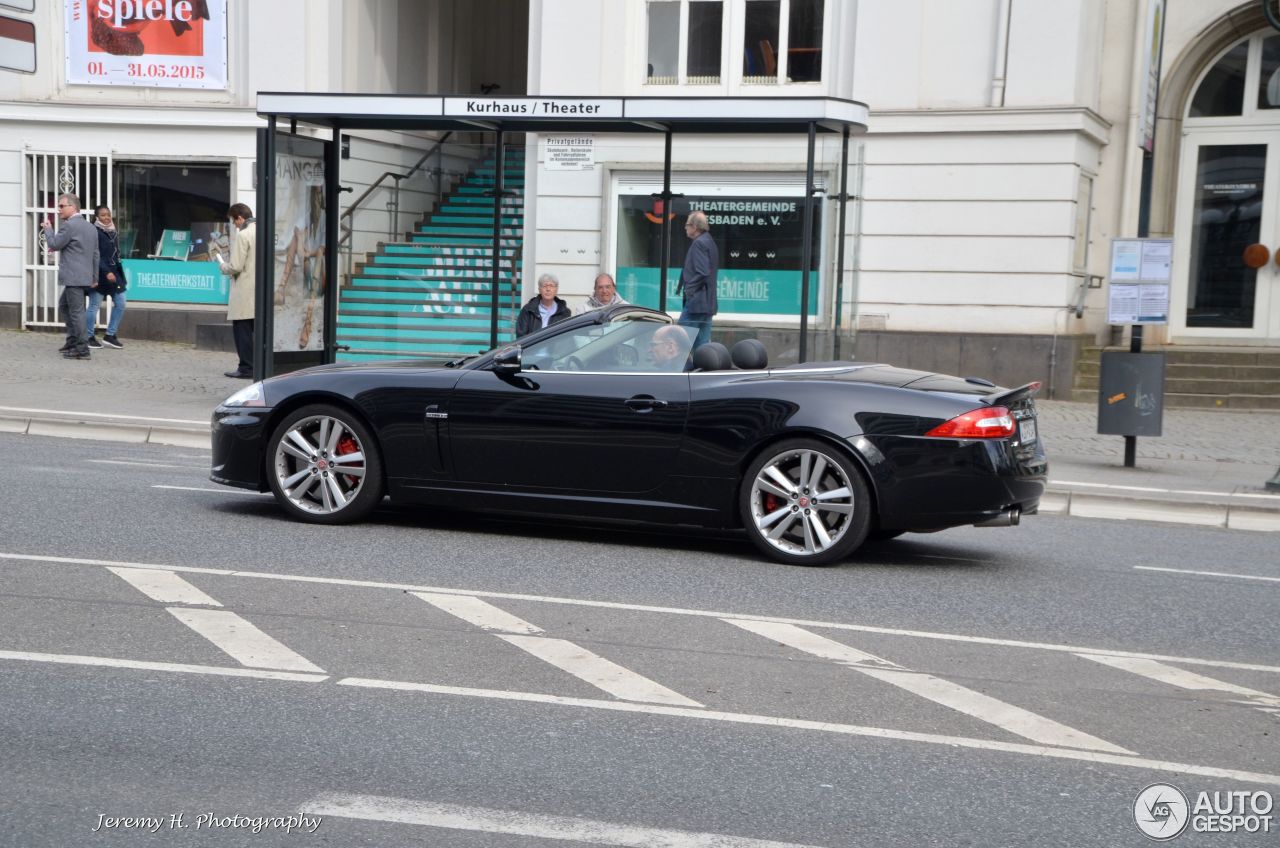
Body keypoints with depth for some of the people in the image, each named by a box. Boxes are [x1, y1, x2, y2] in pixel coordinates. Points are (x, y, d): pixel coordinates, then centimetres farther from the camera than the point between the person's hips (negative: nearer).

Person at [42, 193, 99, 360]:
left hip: (73, 277, -9)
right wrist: (95, 277, 21)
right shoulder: (90, 227, 15)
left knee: (76, 311, -6)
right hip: (86, 277, 9)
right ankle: (72, 341, 23)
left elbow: (54, 245, -7)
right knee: (63, 305, 21)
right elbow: (95, 254, 17)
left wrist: (48, 229, 9)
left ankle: (82, 349, -4)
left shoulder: (69, 225, -13)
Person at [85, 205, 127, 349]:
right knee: (94, 305, -1)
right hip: (100, 274, -8)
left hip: (114, 273, 8)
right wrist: (106, 272, -24)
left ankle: (110, 336, 13)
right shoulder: (95, 233, -10)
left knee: (120, 303, 5)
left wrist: (119, 273, 15)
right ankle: (89, 337, 9)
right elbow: (96, 256, -17)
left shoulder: (113, 233, 13)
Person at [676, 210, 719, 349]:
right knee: (703, 344, 9)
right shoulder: (710, 242, 17)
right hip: (708, 302, 10)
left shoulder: (699, 244, -13)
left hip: (696, 301, -10)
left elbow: (702, 273, -22)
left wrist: (688, 289, -13)